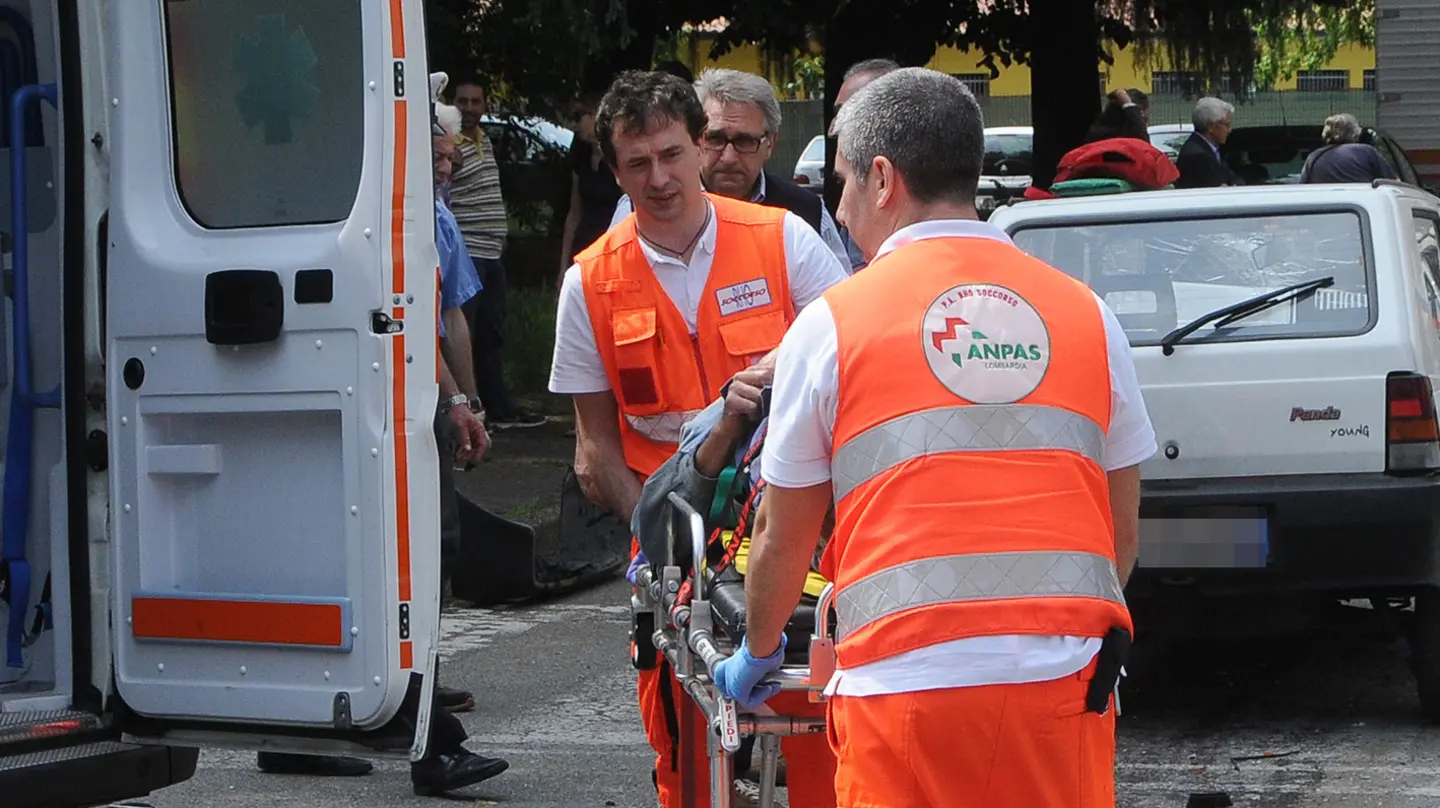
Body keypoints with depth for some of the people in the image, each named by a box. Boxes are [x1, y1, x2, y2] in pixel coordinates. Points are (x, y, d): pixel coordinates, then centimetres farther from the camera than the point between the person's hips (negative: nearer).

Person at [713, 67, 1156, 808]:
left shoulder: (830, 323, 2)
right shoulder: (1087, 315, 9)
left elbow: (782, 541, 9)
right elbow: (1124, 535, 13)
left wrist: (758, 650, 27)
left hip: (908, 685, -2)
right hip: (1063, 683, 3)